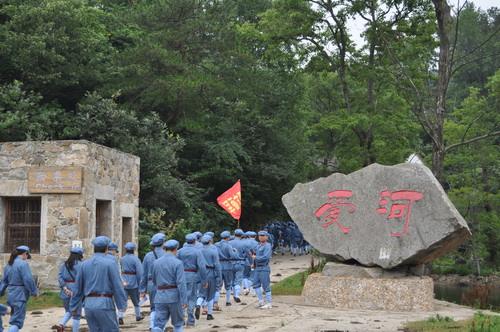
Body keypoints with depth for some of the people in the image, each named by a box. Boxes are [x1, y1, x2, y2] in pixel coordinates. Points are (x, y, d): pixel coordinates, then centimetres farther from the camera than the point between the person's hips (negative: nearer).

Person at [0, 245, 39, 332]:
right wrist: (34, 291, -6)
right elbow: (28, 280, -18)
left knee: (14, 318, 23)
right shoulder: (23, 264, -15)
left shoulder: (9, 264, 11)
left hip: (11, 295, 9)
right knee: (17, 321, -7)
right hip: (20, 295, -8)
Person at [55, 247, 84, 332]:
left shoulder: (64, 264, 8)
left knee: (68, 311, 20)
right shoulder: (80, 264, -8)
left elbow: (59, 277, -2)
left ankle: (61, 325, -4)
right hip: (76, 290, -5)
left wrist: (65, 288, -9)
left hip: (65, 291, 5)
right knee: (76, 314, 6)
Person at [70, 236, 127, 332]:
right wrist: (122, 304, -3)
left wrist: (74, 306, 20)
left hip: (89, 305, 5)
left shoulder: (85, 264, 8)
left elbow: (78, 288, 12)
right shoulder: (110, 263, -6)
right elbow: (117, 286, -9)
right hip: (104, 304, -5)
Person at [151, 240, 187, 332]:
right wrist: (184, 300, -16)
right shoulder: (177, 263, -10)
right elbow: (181, 283, -17)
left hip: (160, 297, 4)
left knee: (158, 324, 0)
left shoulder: (156, 262, 7)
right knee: (178, 324, 13)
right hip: (174, 296, -4)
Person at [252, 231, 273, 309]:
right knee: (255, 284, 6)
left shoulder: (267, 246, -11)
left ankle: (269, 303, 2)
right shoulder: (258, 246, 15)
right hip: (257, 268, 9)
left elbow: (265, 257, -22)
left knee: (266, 286, -4)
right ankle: (261, 301, 12)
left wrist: (256, 257, -12)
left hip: (264, 268, -9)